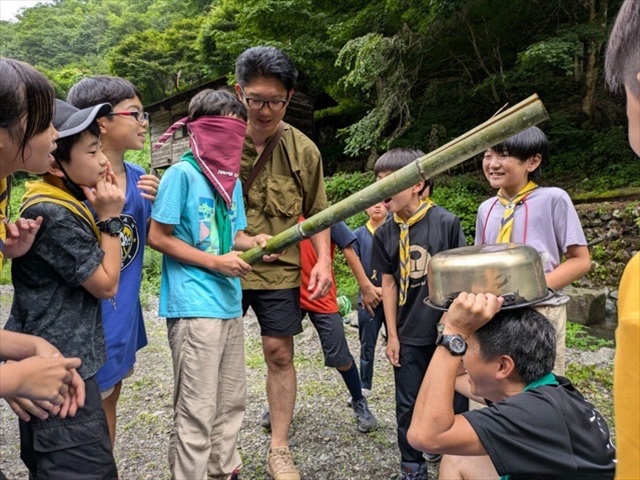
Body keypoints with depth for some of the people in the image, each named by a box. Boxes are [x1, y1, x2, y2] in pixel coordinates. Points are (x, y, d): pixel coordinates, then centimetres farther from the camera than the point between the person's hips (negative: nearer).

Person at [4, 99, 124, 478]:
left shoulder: (64, 205, 8)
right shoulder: (53, 216, -22)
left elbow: (97, 266, 13)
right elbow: (107, 284, -16)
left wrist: (102, 213, 2)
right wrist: (110, 218, -12)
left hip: (57, 365, 10)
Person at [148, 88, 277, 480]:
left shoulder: (232, 179, 13)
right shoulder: (182, 173, -10)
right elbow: (158, 237, -12)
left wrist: (254, 242, -4)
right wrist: (215, 262, -16)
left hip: (230, 303, 8)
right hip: (195, 307, -8)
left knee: (231, 401, 18)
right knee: (197, 410, -1)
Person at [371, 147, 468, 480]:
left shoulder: (446, 223, -11)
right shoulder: (385, 233, 0)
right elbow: (389, 283, 5)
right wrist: (392, 335, 4)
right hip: (408, 335, 3)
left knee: (455, 400, 8)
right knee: (408, 405, 12)